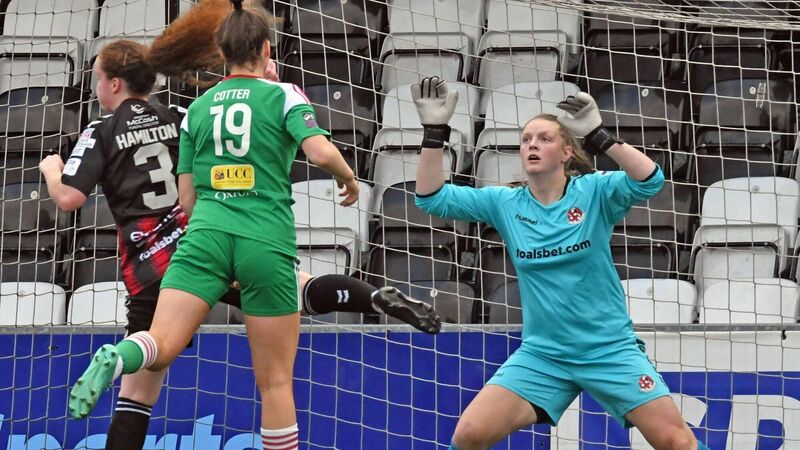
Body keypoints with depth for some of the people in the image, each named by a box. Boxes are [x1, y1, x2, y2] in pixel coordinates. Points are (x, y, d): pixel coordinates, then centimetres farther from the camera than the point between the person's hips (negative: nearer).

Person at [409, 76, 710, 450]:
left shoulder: (594, 191, -6)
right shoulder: (505, 203, 2)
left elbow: (650, 181, -24)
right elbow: (431, 199, -2)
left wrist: (597, 135, -33)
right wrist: (434, 131, -13)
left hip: (610, 349, -2)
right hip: (540, 354, 2)